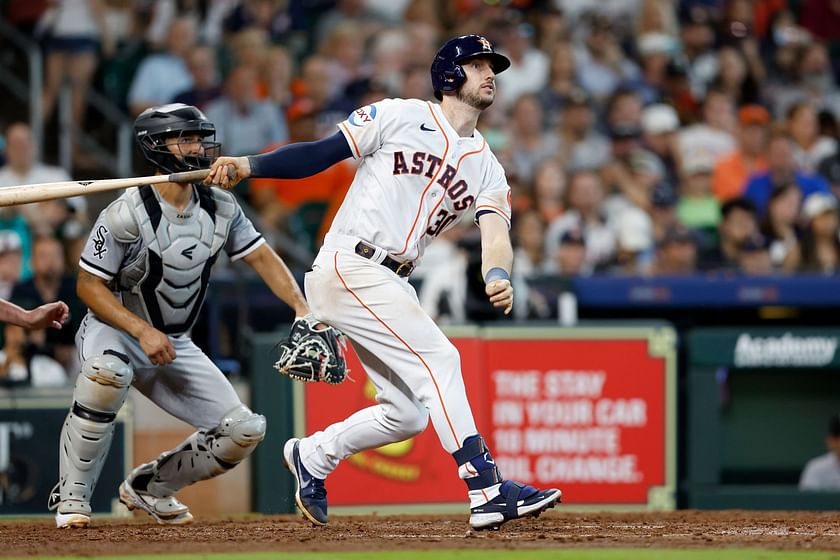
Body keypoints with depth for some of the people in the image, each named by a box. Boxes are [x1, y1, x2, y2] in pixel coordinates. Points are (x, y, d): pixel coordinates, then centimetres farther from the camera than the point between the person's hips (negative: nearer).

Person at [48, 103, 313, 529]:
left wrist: (302, 308, -12)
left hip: (175, 345, 6)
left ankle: (149, 486, 19)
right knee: (107, 373, -42)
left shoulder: (219, 207, -3)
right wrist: (143, 331, -27)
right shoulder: (127, 214, -21)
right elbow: (89, 285, -17)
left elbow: (261, 256, 4)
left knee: (245, 431, -5)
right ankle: (71, 496, -24)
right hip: (114, 331, -6)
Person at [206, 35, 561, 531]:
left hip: (391, 284, 8)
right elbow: (321, 154, -1)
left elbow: (496, 233, -3)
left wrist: (498, 276, -25)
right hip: (350, 264, -8)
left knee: (408, 414, 8)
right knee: (439, 359, -19)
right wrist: (249, 165, -14)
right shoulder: (402, 117, 0)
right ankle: (488, 494, -25)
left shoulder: (488, 169, 14)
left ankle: (312, 456, 30)